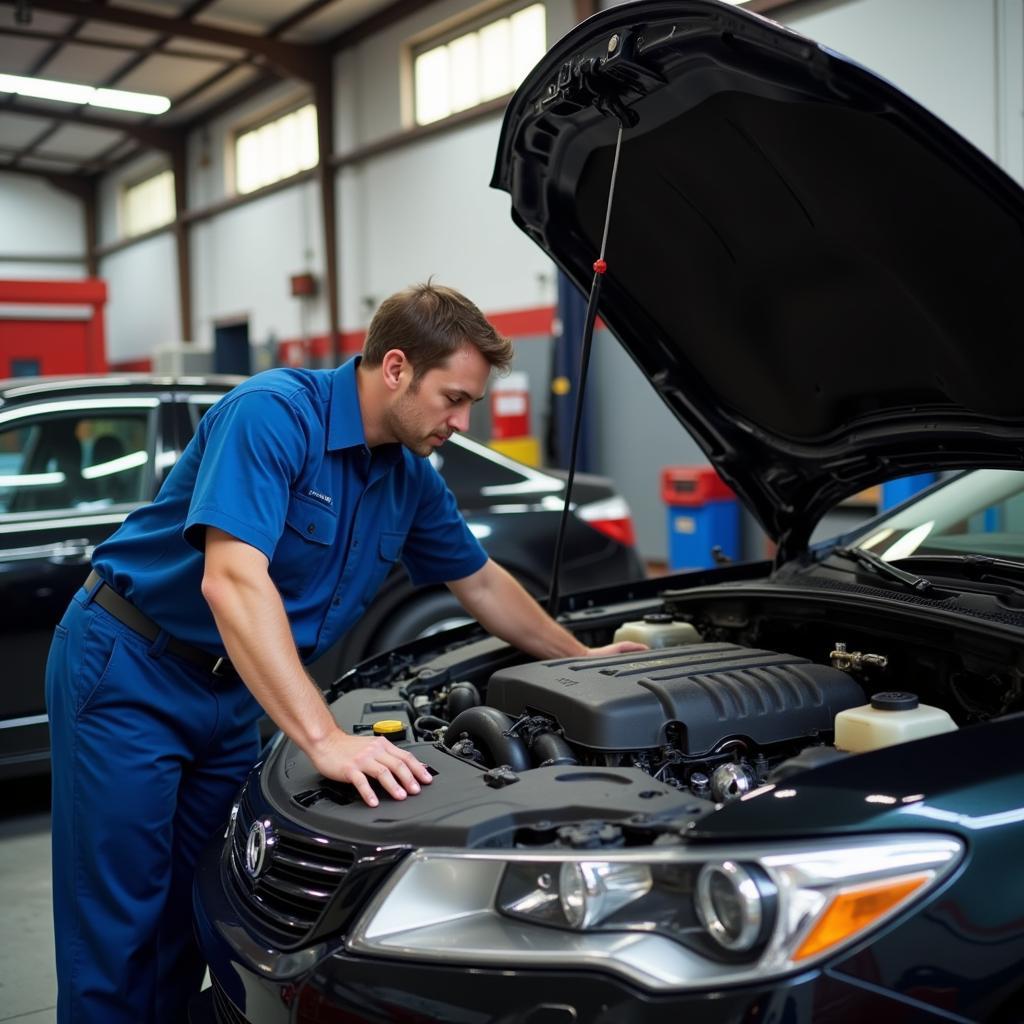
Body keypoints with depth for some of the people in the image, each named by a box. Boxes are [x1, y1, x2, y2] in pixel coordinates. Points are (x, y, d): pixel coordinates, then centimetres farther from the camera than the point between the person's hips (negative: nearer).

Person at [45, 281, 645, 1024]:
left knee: (192, 915, 12)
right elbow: (232, 580, -34)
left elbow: (482, 583, 16)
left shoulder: (410, 478, 2)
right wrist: (326, 740, -38)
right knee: (119, 929, 0)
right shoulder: (274, 412, -23)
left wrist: (583, 659, 22)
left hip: (230, 689, 7)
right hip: (130, 670, -7)